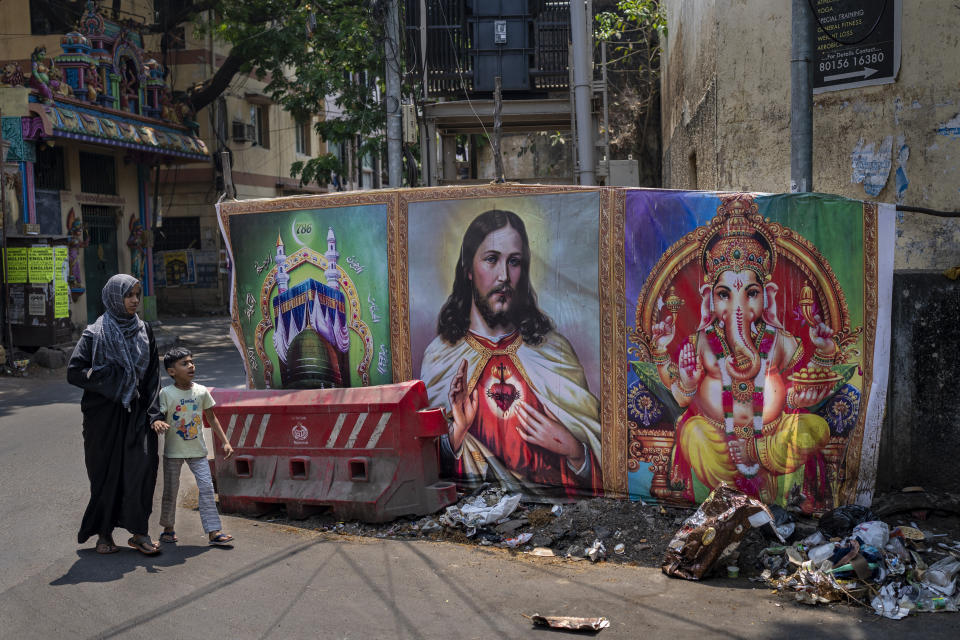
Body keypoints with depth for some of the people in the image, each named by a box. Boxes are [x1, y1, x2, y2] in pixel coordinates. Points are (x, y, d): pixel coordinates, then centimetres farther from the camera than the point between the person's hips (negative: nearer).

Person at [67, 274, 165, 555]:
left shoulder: (144, 331, 8)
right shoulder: (96, 334, -4)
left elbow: (152, 376, 7)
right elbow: (74, 372, -8)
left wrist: (154, 413, -1)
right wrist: (112, 379, -14)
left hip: (137, 413, 3)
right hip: (104, 414, -3)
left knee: (144, 466, -8)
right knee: (107, 472, 4)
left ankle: (138, 532, 3)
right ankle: (104, 534, 19)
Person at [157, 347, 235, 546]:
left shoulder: (201, 391, 0)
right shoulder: (166, 393, -9)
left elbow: (211, 418, 8)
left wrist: (225, 442, 5)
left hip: (197, 450, 2)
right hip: (173, 451, -2)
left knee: (207, 487, -6)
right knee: (170, 490, 8)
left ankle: (213, 531, -4)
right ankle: (168, 528, 28)